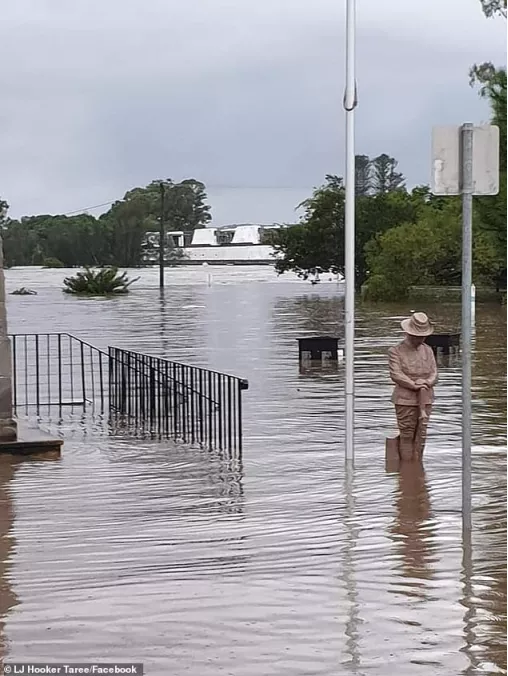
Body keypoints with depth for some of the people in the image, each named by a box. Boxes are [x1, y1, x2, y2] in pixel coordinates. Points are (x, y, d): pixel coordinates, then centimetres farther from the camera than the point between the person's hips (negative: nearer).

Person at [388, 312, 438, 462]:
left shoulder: (427, 350, 13)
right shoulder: (395, 351, -2)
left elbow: (434, 373, 7)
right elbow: (396, 374, -12)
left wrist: (426, 382, -14)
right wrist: (414, 385, -19)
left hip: (425, 399, 4)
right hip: (405, 400, -4)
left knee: (420, 436, 5)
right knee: (407, 436, -2)